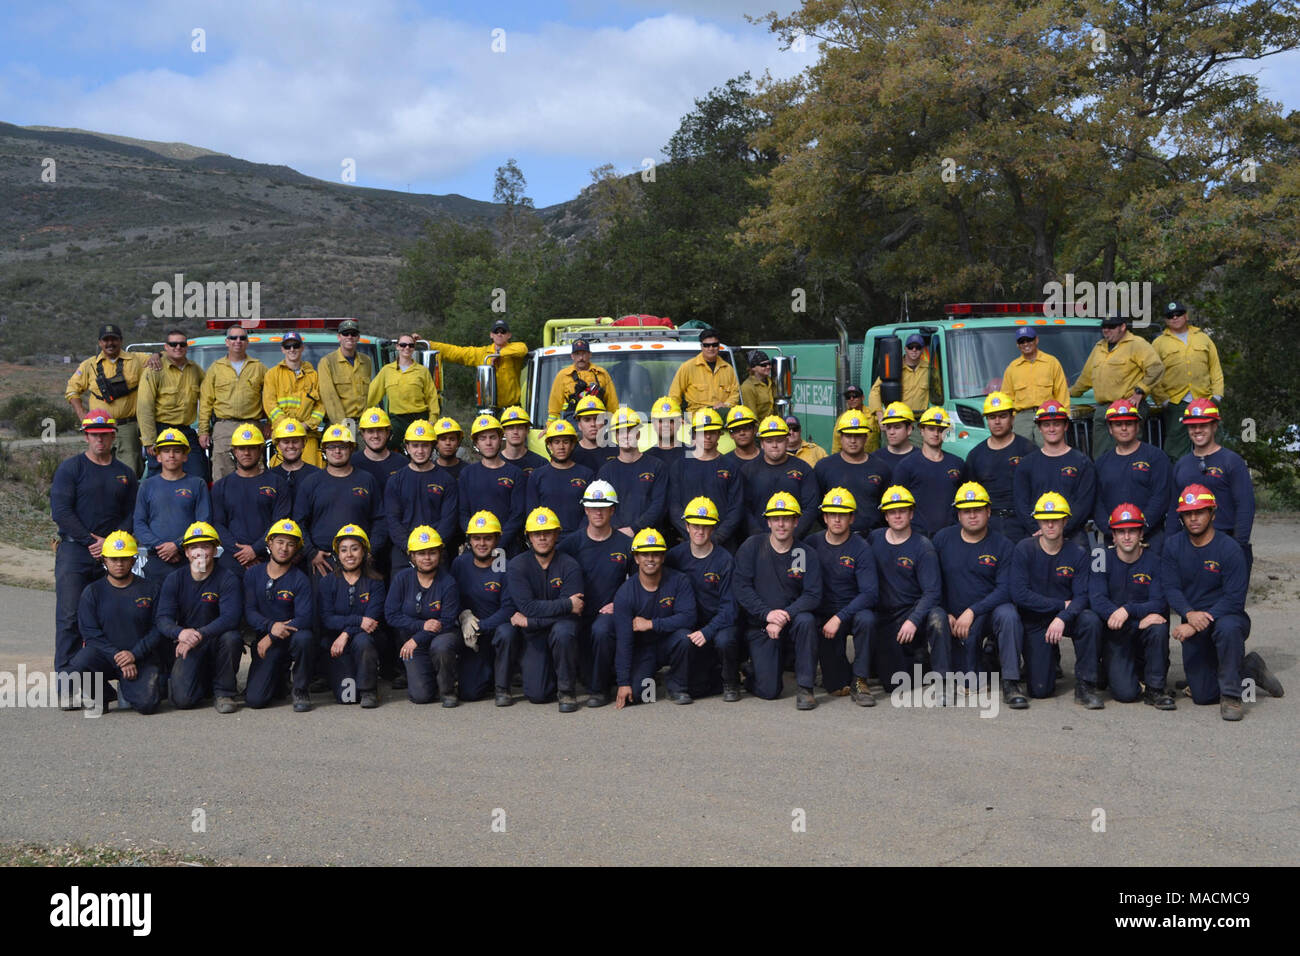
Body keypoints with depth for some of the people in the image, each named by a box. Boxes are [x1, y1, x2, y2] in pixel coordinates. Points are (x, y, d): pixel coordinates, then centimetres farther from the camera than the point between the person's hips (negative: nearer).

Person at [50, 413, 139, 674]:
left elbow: (130, 515, 11)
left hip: (111, 554, 4)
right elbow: (60, 511, -7)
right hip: (74, 552, -3)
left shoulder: (125, 473, 14)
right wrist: (92, 540, -12)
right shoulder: (69, 468, 2)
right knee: (70, 617, -8)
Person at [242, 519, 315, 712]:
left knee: (304, 637, -38)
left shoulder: (300, 580, -3)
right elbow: (249, 611, -2)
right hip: (264, 643, 2)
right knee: (254, 700, -14)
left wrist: (271, 638, -20)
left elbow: (305, 618, -14)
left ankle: (300, 690, -13)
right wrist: (271, 626, -21)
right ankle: (278, 678, 23)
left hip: (291, 638, -1)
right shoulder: (253, 574, 5)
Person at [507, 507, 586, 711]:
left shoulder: (569, 566, -8)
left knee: (563, 631, -38)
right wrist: (568, 605, -19)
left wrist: (529, 621, -18)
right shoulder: (516, 566, -6)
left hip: (560, 626, -1)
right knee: (537, 694, -13)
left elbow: (572, 614, -17)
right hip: (533, 636, 1)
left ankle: (567, 690, -15)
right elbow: (528, 607, -17)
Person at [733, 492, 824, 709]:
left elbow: (813, 596, -9)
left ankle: (805, 688, -21)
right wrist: (768, 614, -21)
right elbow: (741, 587, -8)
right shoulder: (752, 547, -2)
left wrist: (784, 616, -23)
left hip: (791, 623, 1)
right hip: (759, 626, -1)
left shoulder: (807, 554, 0)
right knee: (769, 691, -14)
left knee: (806, 620, -35)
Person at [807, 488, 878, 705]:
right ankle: (841, 683, 18)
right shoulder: (812, 543, 1)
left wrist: (840, 617, -25)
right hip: (823, 614, 0)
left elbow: (870, 593, -14)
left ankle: (860, 682, -20)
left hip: (853, 611, 0)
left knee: (866, 619, -37)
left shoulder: (860, 549, -6)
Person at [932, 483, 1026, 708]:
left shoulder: (1002, 545, -1)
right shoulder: (943, 539, 5)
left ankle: (1011, 682, -30)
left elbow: (1005, 589, -10)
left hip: (989, 613, -2)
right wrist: (946, 614, -4)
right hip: (954, 620, 2)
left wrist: (972, 612, -21)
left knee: (1008, 614, -35)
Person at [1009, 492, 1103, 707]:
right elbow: (1019, 594, -16)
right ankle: (1048, 659, 26)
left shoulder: (1078, 553, -5)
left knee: (1090, 621, -34)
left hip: (1067, 617, 1)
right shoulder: (1024, 550, -9)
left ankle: (1085, 686, -19)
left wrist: (1063, 617, -31)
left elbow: (1082, 596, -11)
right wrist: (1062, 604, -16)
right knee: (1040, 689, -11)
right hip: (1034, 622, -1)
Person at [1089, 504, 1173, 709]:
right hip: (1115, 633, -1)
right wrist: (1140, 620, -26)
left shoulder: (1154, 560, -3)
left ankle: (1155, 688, -15)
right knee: (1125, 693, -18)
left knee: (1159, 628, -35)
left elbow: (1160, 603, -11)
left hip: (1145, 631, 1)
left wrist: (1128, 610, -30)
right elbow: (1097, 600, -16)